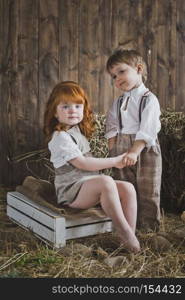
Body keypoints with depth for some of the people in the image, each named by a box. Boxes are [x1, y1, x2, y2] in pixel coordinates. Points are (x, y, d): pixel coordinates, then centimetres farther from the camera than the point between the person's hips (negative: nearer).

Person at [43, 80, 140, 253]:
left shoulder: (78, 130, 16)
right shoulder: (60, 137, -13)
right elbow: (82, 163, -19)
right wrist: (114, 161, -13)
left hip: (90, 187, 9)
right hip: (71, 191, -9)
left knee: (128, 188, -13)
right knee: (106, 182, -36)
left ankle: (130, 235, -17)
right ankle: (124, 231, -27)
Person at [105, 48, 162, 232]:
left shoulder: (149, 99, -8)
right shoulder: (118, 102, 12)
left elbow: (146, 130, -17)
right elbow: (111, 127, 9)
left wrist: (134, 151, -26)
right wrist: (113, 150, -4)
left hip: (144, 148, -5)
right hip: (121, 148, 5)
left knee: (148, 190, 2)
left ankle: (148, 226, 17)